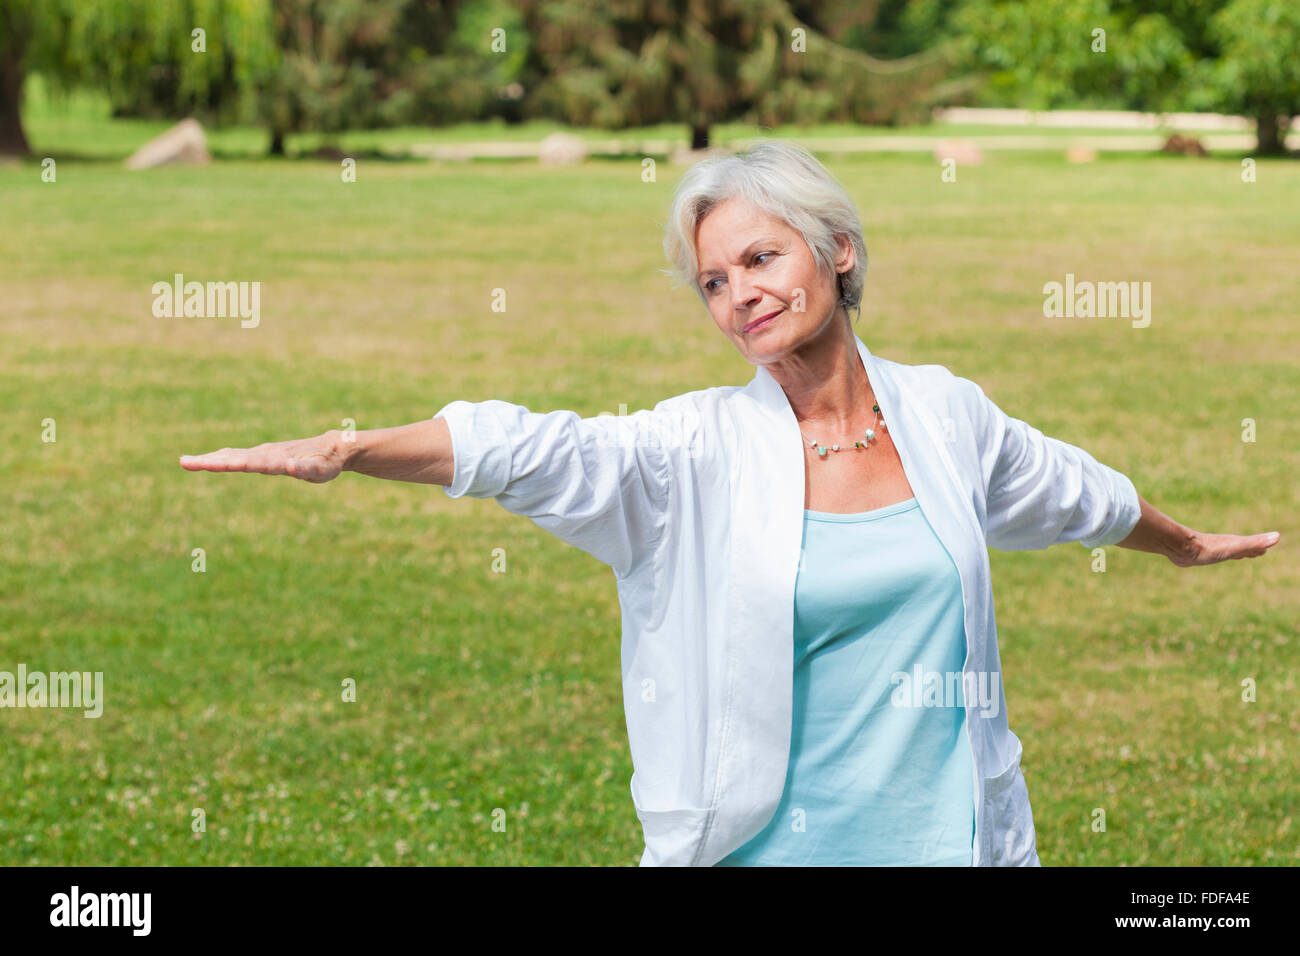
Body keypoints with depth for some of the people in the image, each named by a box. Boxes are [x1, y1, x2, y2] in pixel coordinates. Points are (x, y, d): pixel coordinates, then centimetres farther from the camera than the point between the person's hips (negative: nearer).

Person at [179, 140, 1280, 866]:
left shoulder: (943, 413, 3)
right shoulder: (699, 449, -7)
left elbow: (1069, 489, 23)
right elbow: (529, 449, -22)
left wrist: (1183, 543, 40)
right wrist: (346, 449, -36)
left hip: (951, 832, 3)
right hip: (774, 841, -3)